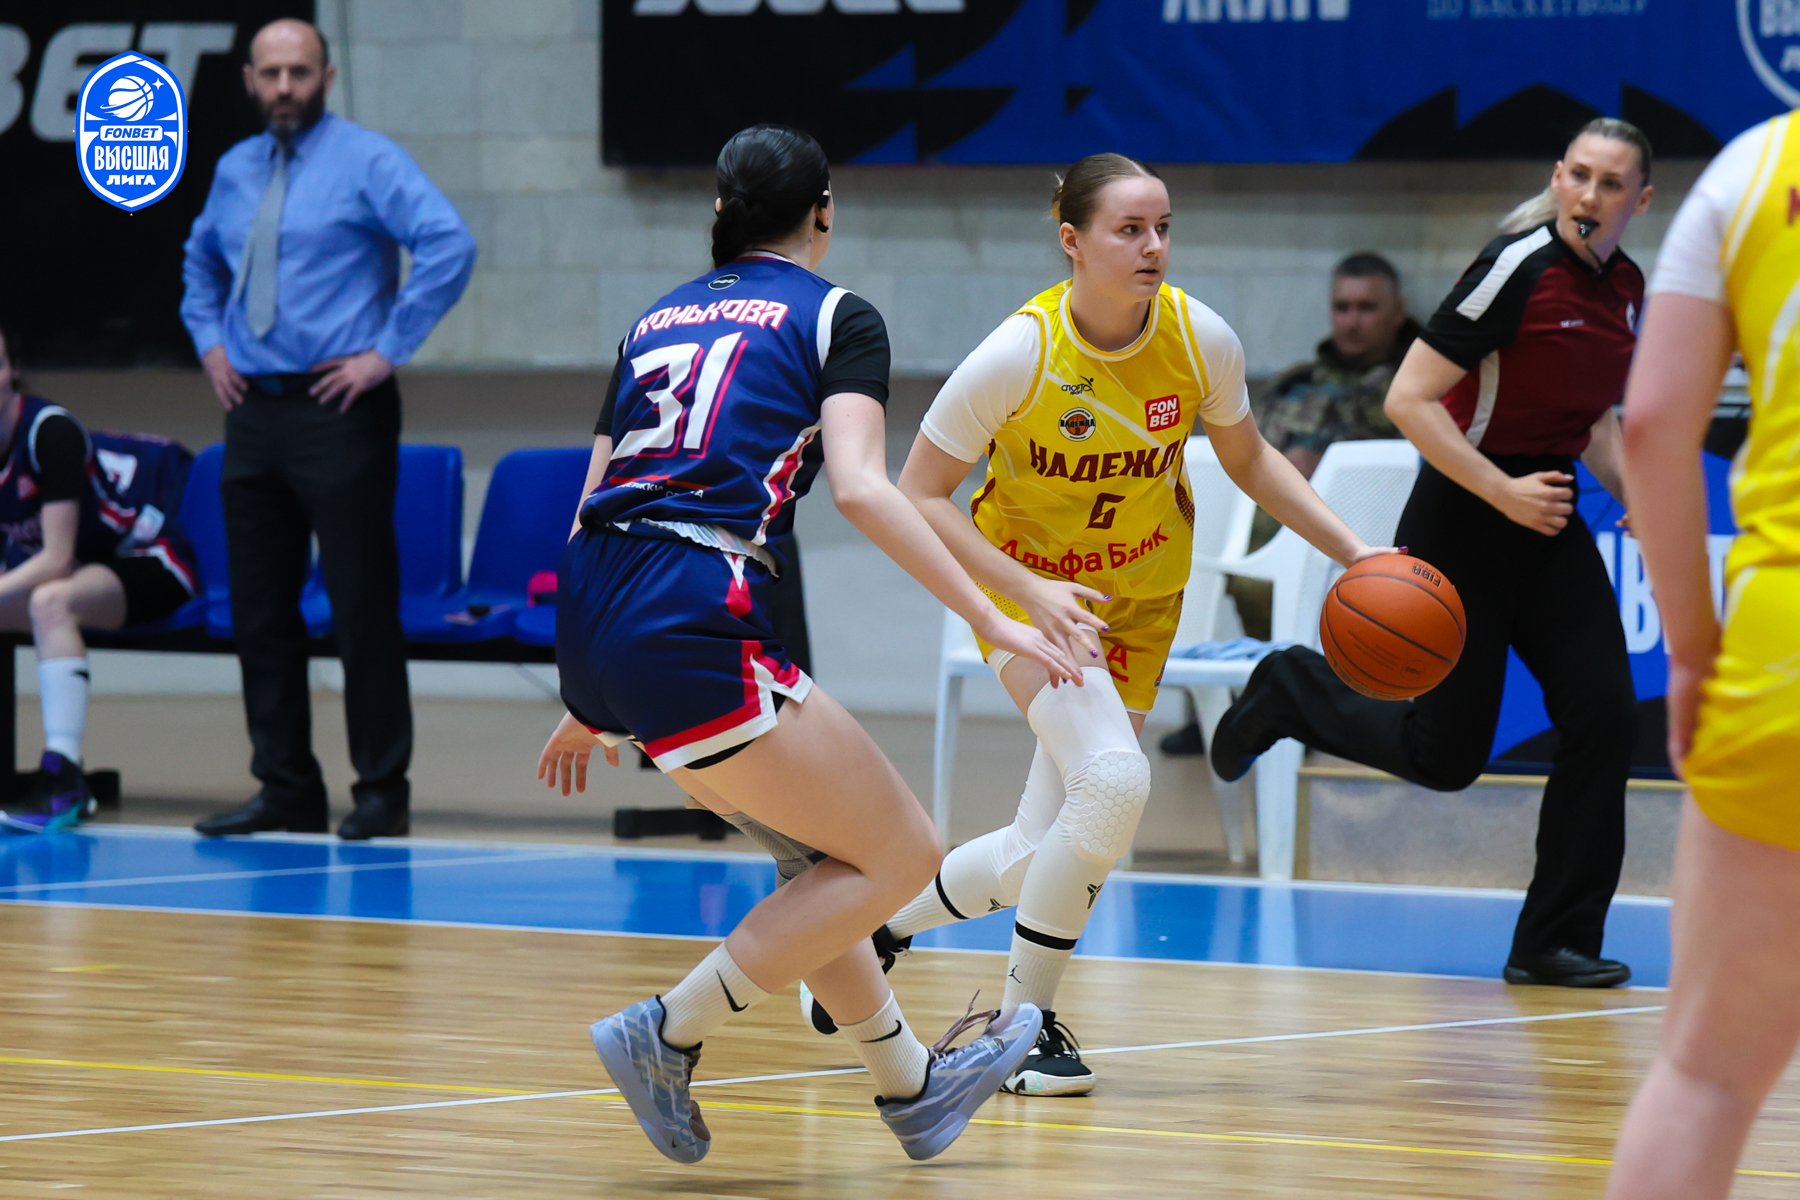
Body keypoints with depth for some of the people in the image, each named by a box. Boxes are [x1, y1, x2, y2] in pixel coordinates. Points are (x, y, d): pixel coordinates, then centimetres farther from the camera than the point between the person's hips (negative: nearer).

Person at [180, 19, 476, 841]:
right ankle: (284, 789, 14)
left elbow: (449, 245, -18)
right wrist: (210, 341, 16)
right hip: (255, 410, 7)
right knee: (260, 610, 7)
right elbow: (202, 260, 33)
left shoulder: (366, 162, -6)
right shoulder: (235, 171, 14)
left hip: (340, 411, -6)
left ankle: (381, 793, 0)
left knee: (363, 609, -5)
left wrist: (388, 350, -17)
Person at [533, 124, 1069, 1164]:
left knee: (827, 842, 25)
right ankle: (670, 1035, -1)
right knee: (900, 855, 3)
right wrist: (991, 619, -10)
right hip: (691, 629, -8)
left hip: (591, 617, 8)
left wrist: (592, 702, 32)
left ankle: (909, 1081, 31)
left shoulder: (660, 318, 24)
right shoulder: (835, 316, 6)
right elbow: (860, 485, -11)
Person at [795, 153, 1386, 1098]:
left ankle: (872, 921, 29)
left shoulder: (1202, 339, -14)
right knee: (1113, 780, -29)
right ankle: (1022, 1019, -12)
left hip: (1139, 601, 4)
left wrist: (1351, 550, -3)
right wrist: (1029, 594, -26)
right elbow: (918, 497, -17)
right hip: (1025, 582, -4)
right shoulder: (1017, 353, -24)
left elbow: (1247, 459, 6)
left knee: (1035, 858, 0)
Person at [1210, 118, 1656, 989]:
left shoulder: (1625, 286, 6)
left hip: (1549, 523, 7)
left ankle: (1555, 942, 2)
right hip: (1462, 523, -7)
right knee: (1446, 754, 0)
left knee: (1606, 717, -7)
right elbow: (1409, 401, -20)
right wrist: (1503, 492, -21)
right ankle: (1293, 693, 27)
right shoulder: (1519, 266, -18)